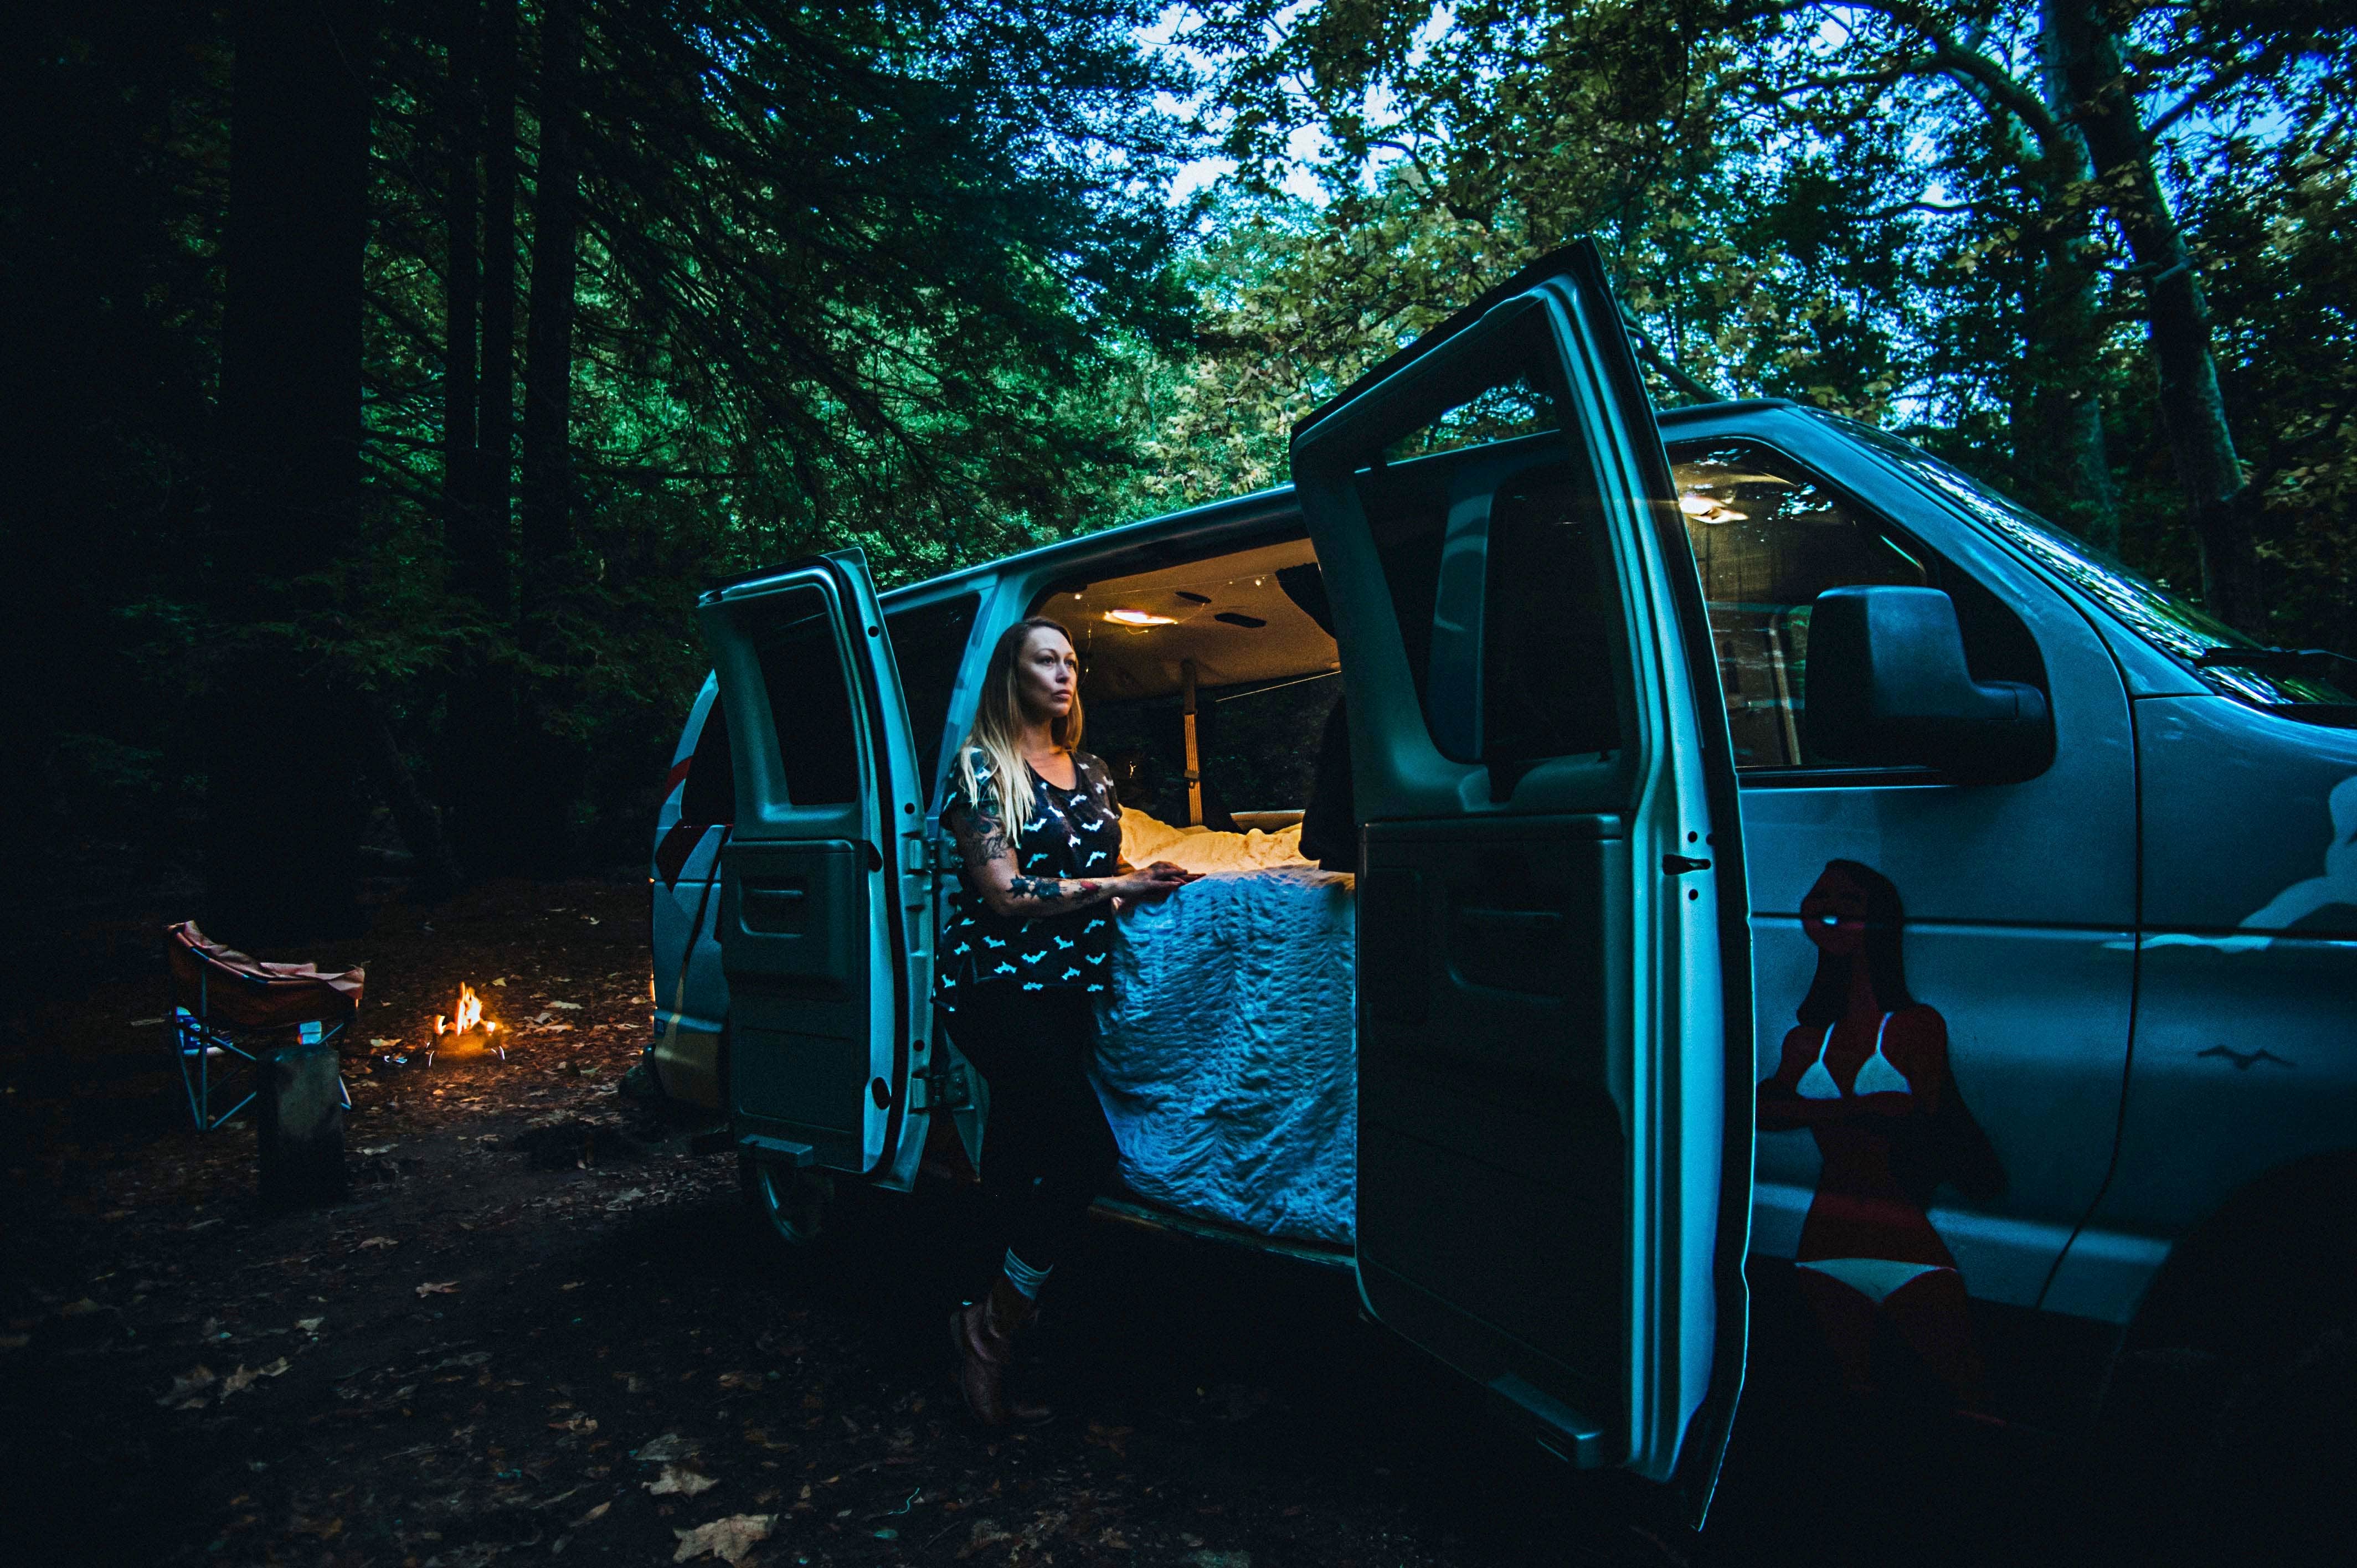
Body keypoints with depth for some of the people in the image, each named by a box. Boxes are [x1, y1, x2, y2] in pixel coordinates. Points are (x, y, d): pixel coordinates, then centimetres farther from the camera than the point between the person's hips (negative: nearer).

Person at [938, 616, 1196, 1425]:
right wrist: (1113, 887, -15)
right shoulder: (980, 767, -4)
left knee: (1021, 1154, 8)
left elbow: (1107, 866, 22)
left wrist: (1147, 875, 2)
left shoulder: (1091, 773, 16)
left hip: (1066, 987, 6)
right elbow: (1004, 890, -13)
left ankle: (1001, 1325, 19)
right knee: (1087, 1147, -12)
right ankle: (993, 1325, 5)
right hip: (996, 985, -6)